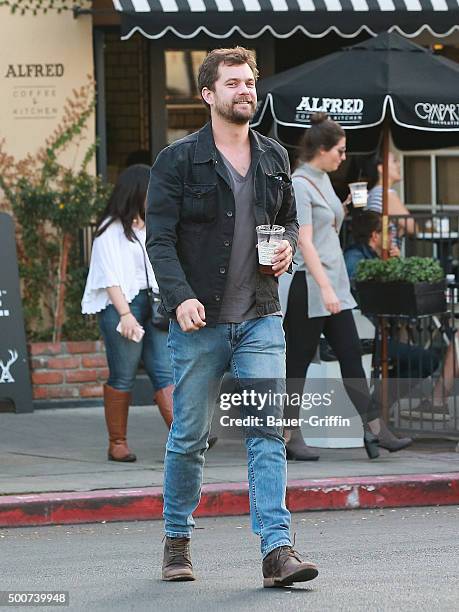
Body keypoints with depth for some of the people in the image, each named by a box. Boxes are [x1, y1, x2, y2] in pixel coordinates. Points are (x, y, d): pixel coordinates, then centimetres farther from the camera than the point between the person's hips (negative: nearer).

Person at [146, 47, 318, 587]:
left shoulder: (274, 158, 12)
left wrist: (288, 246, 2)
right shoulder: (178, 160, -3)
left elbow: (289, 218, 26)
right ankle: (177, 541, 21)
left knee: (267, 433, -5)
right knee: (189, 436, 5)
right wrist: (180, 296, -23)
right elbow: (160, 238, -9)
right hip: (199, 321, -3)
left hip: (260, 319, 3)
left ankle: (276, 549, -10)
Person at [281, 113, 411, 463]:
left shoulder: (324, 180, 14)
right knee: (299, 361, -1)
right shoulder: (299, 185, -13)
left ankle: (374, 429, 4)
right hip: (308, 284, -9)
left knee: (351, 354, 5)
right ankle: (290, 436, 6)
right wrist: (325, 289, -26)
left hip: (333, 282, 9)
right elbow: (305, 243, -20)